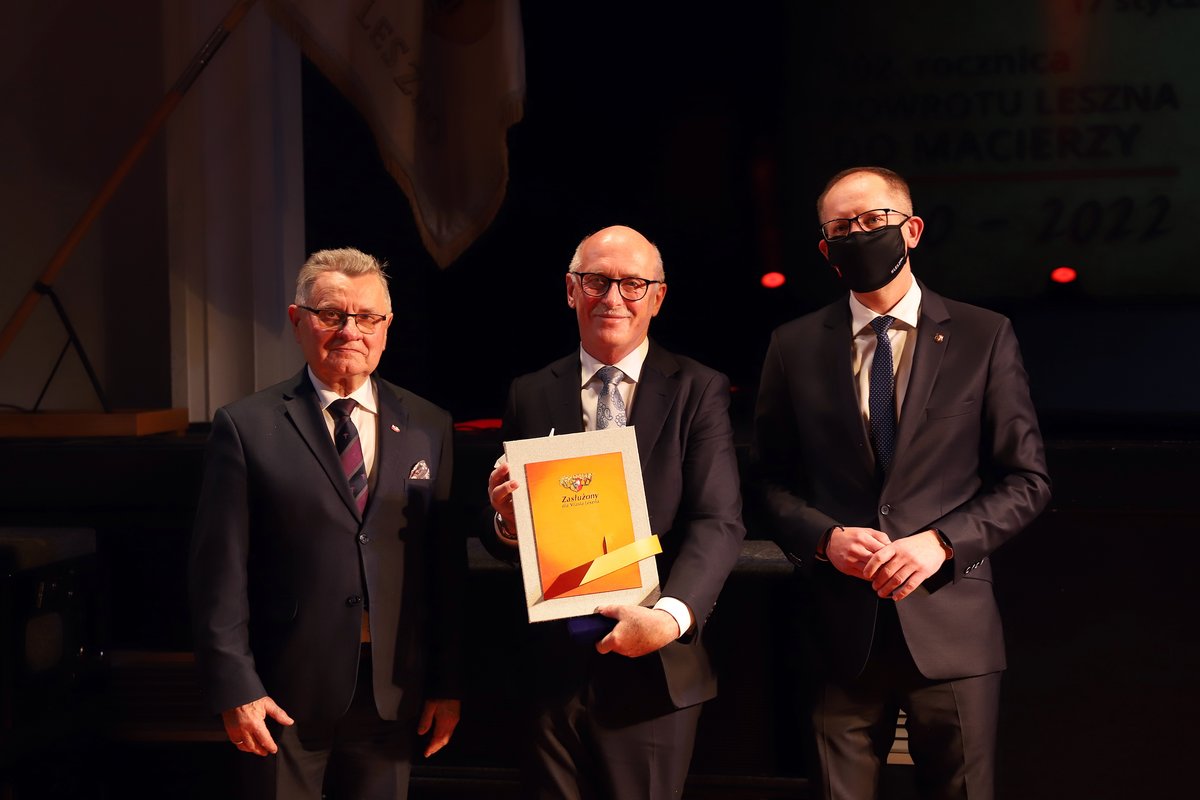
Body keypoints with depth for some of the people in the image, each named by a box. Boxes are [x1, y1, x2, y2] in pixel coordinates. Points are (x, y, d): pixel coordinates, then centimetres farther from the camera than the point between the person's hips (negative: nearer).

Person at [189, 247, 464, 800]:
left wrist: (447, 683, 5)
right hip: (285, 694, -2)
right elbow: (220, 572, -4)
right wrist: (235, 690, -9)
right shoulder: (246, 427, -2)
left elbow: (447, 567, 7)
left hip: (392, 692, 3)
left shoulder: (428, 428, 6)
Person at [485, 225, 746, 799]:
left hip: (655, 671, -2)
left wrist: (670, 616, -25)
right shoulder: (530, 396, 7)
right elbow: (503, 539, 11)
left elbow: (719, 523, -10)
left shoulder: (699, 391, 0)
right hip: (553, 670, 2)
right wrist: (507, 521, -13)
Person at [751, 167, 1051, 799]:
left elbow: (1027, 481, 3)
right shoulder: (794, 347, 6)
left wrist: (941, 540, -12)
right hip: (841, 629, 1)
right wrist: (824, 536, -9)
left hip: (949, 625, -1)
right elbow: (769, 479, 10)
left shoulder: (983, 337, 2)